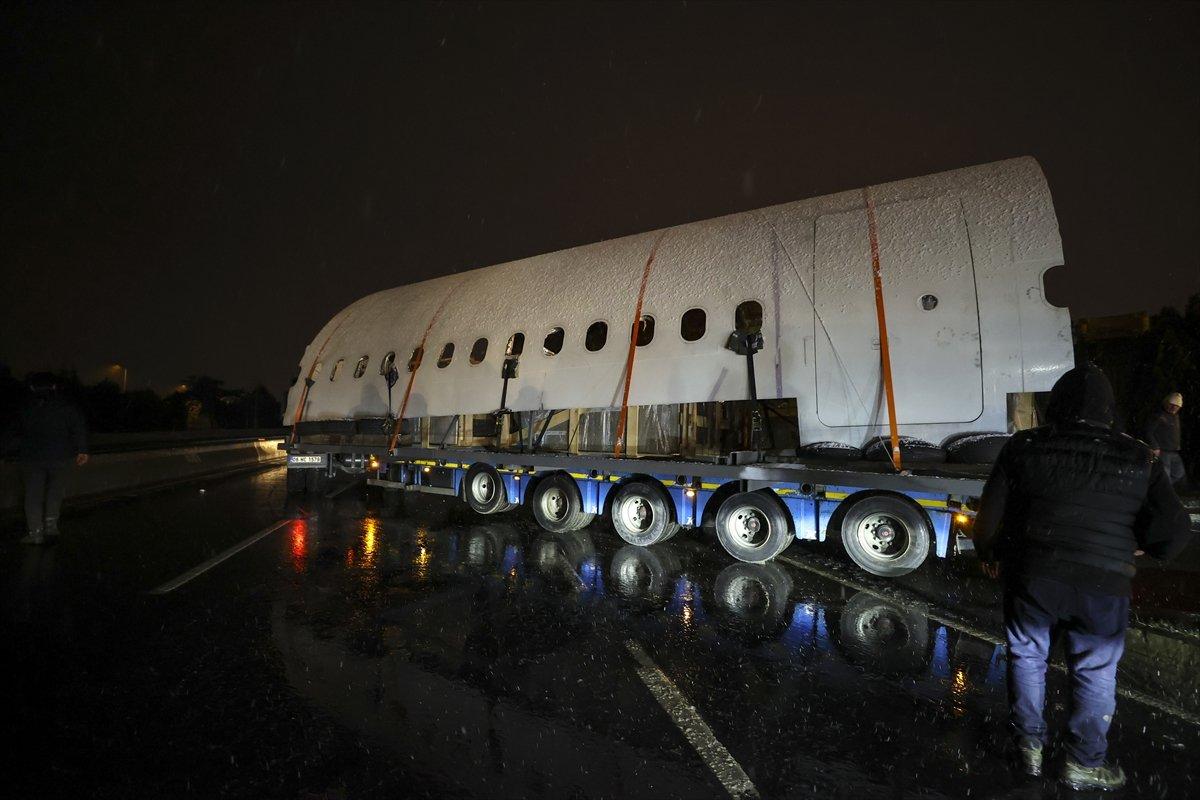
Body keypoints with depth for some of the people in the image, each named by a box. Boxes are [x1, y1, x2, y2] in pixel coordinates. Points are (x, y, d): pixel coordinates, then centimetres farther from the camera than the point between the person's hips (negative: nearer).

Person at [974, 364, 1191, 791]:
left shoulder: (1024, 447, -6)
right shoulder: (1139, 458, -2)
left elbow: (988, 519, -5)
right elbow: (1174, 532, -5)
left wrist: (990, 556, 13)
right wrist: (1129, 545, 15)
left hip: (1031, 580, 0)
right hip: (1101, 589, 1)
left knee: (1026, 657, 20)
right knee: (1095, 674, 18)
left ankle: (1029, 745, 32)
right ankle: (1083, 764, 31)